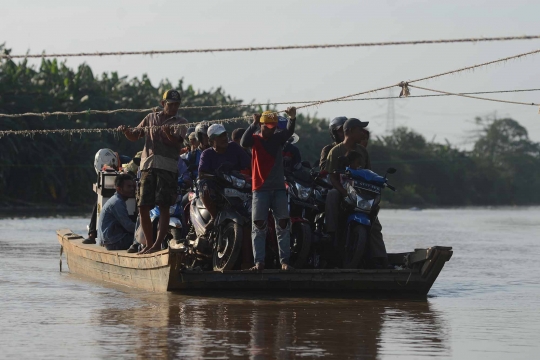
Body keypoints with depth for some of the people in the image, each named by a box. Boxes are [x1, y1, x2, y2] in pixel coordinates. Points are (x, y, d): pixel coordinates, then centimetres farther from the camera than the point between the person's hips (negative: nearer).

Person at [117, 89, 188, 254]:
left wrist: (168, 133, -32)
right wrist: (126, 131, -3)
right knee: (143, 207, 3)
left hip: (168, 166, -4)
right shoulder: (151, 118, 20)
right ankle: (149, 244, 13)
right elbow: (134, 136, 19)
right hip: (148, 165, 4)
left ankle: (158, 244, -15)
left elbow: (177, 141, -10)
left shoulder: (180, 122, 8)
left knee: (163, 206, -12)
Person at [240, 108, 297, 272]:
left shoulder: (278, 138, 6)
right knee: (259, 225, -5)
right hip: (261, 189, -2)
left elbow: (289, 132, -13)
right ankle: (259, 261, -4)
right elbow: (244, 142, -21)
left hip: (279, 188, 3)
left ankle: (284, 260, 3)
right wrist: (254, 124, -32)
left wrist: (292, 118, -33)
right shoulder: (255, 139, -1)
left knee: (283, 225, 1)